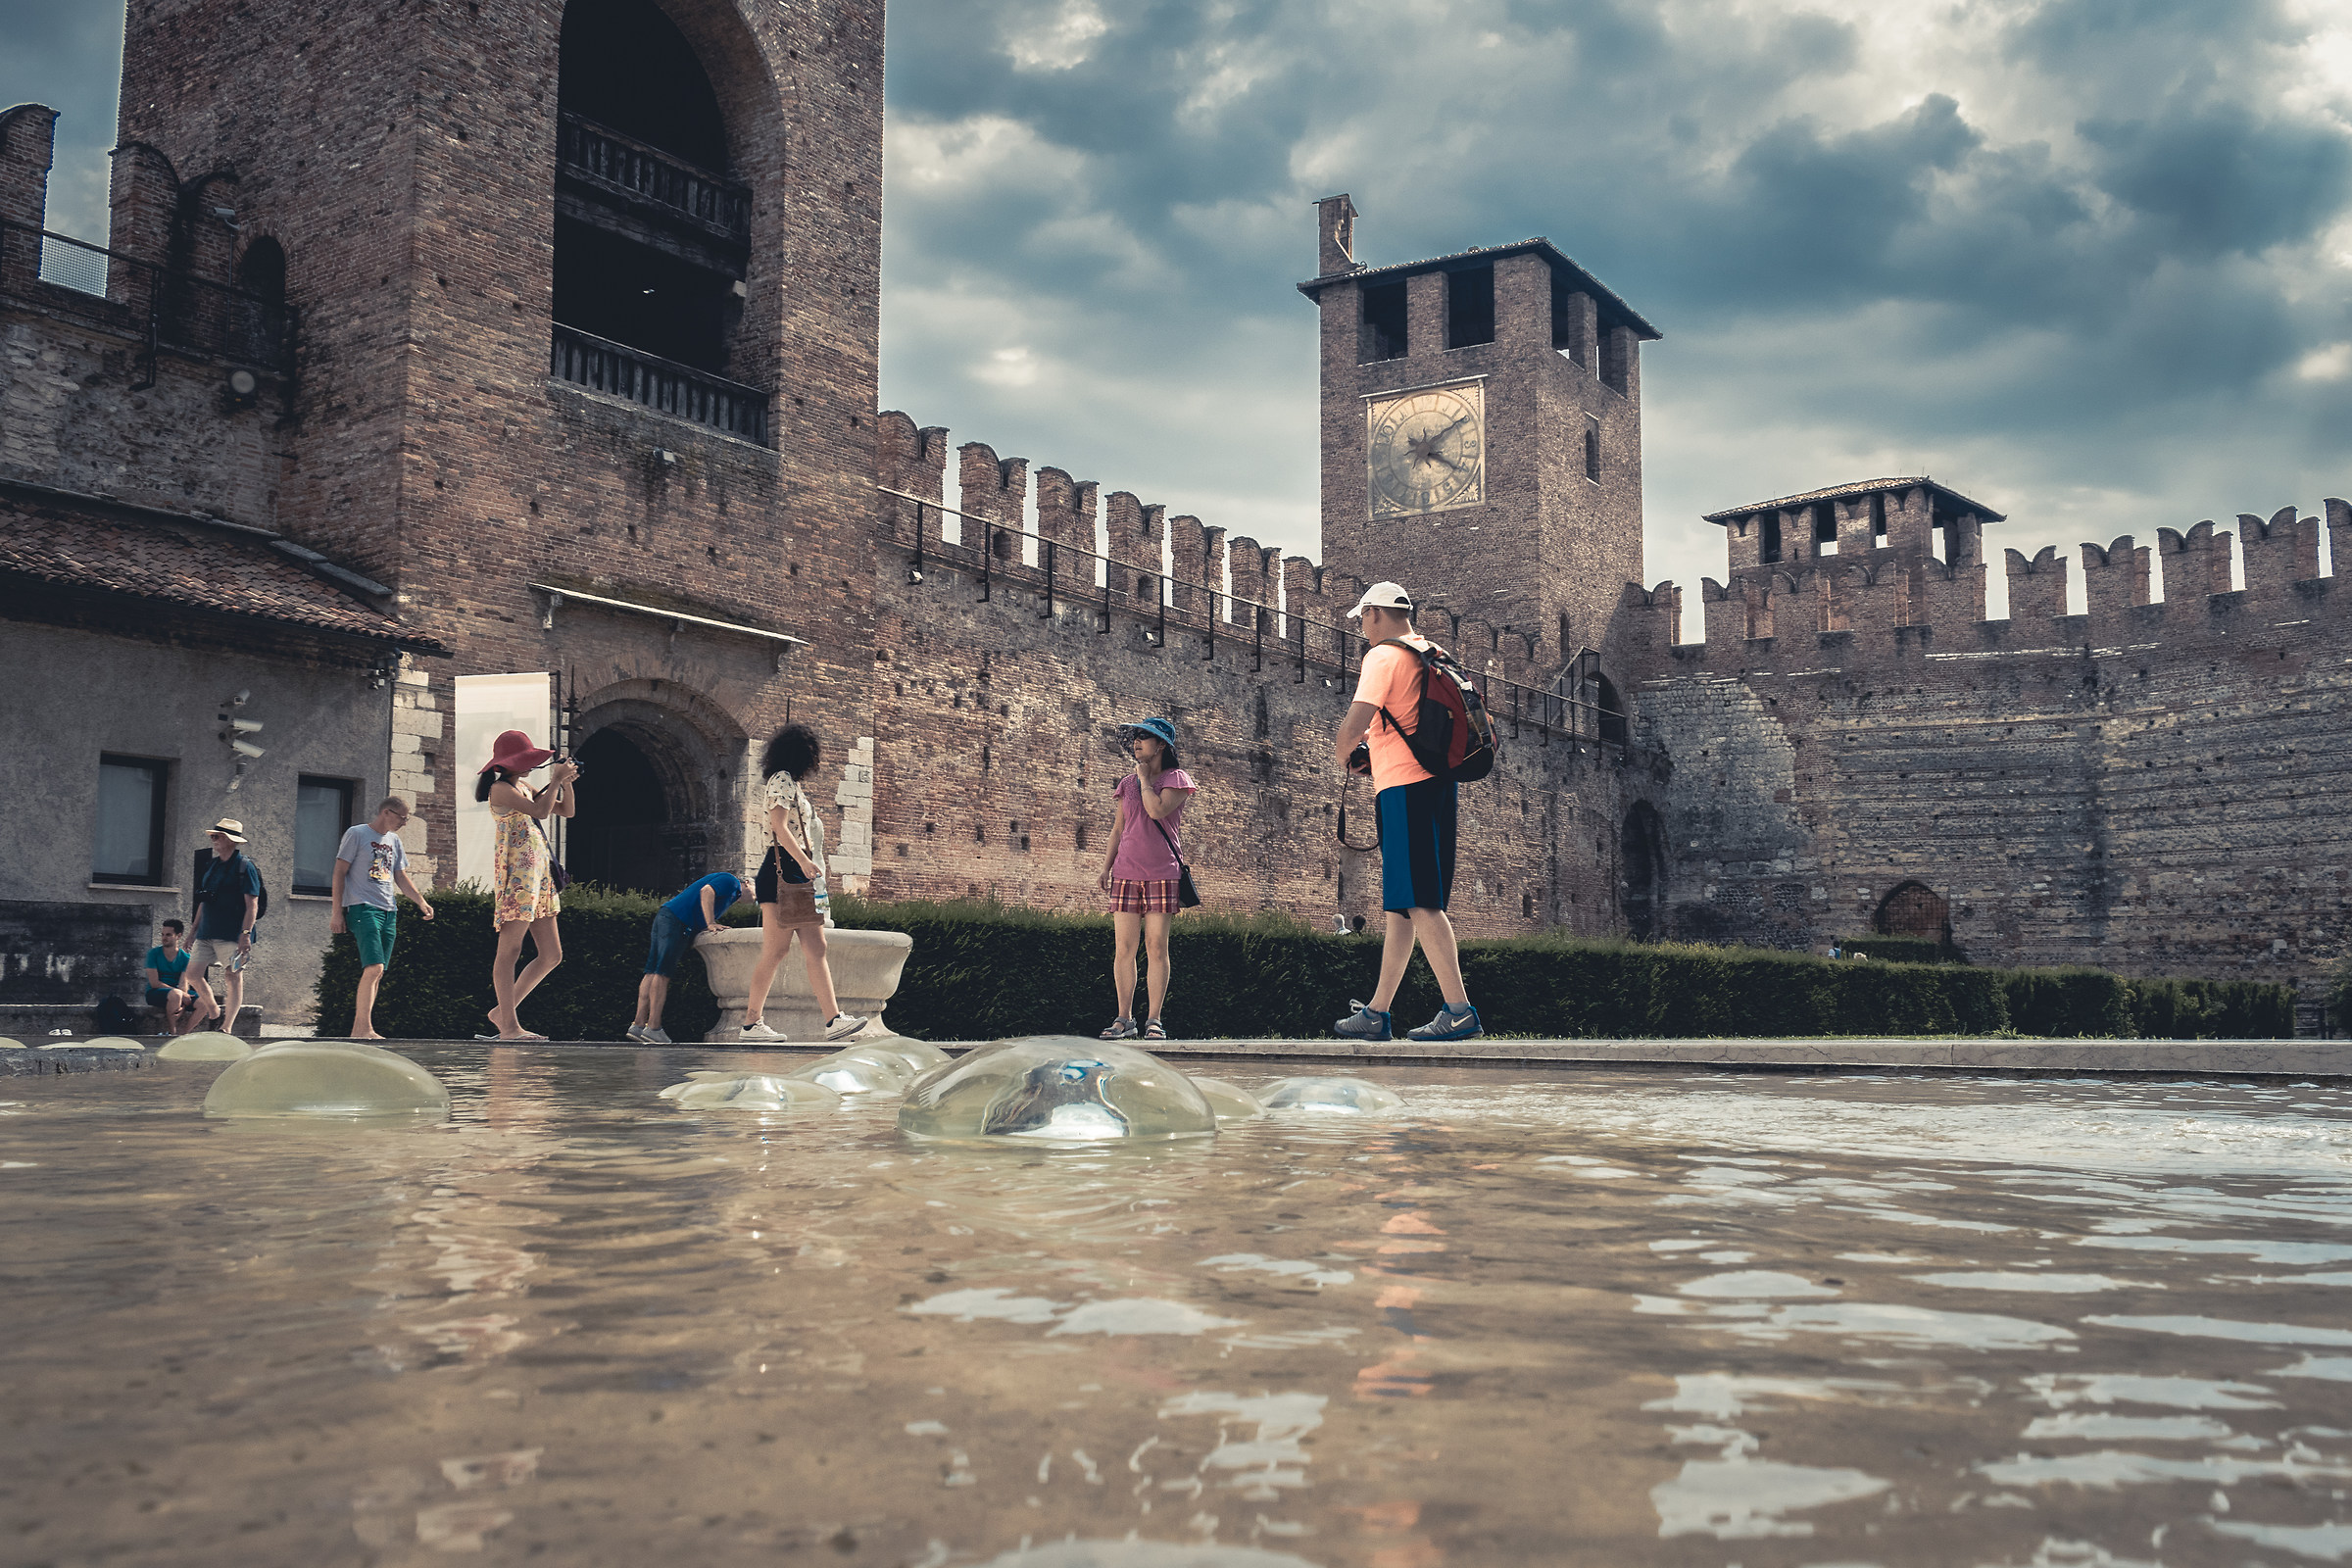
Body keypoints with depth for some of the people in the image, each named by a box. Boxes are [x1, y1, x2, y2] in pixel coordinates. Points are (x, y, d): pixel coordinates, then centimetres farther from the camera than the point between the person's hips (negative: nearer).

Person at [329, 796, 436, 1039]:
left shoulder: (394, 841, 19)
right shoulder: (356, 834, -1)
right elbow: (339, 873, -3)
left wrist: (421, 901, 10)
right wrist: (337, 912, -9)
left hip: (388, 912, 7)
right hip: (362, 908, -7)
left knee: (377, 974, 3)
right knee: (374, 968, -20)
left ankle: (359, 1029, 7)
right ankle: (364, 1028, -21)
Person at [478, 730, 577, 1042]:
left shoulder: (524, 788, 20)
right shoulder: (500, 789, -7)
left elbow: (566, 810, 24)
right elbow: (541, 811, -20)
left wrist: (566, 781, 10)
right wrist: (555, 779, -8)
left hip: (539, 876, 9)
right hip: (516, 876, -9)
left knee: (552, 955, 7)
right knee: (510, 951, -6)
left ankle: (502, 1012, 14)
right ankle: (509, 1026, -5)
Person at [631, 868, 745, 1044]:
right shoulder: (731, 881, 3)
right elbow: (706, 891, -15)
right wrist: (711, 924, -18)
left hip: (665, 917, 10)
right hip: (677, 920, -10)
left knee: (653, 973, 4)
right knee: (662, 973, -12)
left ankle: (639, 1025, 1)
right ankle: (653, 1027, -15)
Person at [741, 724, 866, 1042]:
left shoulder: (791, 784, 23)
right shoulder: (782, 780, -6)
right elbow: (779, 827, -17)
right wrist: (804, 861, -27)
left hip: (799, 875, 10)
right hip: (784, 871, -10)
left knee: (816, 951, -1)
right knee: (775, 951, -8)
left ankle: (833, 1019, -8)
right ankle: (752, 1022, -2)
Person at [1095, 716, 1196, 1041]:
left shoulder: (1176, 779, 3)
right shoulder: (1127, 782, 16)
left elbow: (1156, 810, -16)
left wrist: (1145, 777, -3)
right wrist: (1106, 867, 12)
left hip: (1162, 872, -4)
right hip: (1126, 873, 4)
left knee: (1157, 947, -5)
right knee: (1123, 948, -2)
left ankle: (1154, 1021, -2)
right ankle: (1124, 1019, 3)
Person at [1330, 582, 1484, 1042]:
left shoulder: (1383, 656, -8)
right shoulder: (1431, 655, 19)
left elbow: (1355, 723, -18)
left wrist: (1343, 752, 3)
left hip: (1404, 789, -9)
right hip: (1435, 782, 9)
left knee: (1419, 903, -11)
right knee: (1402, 905, 11)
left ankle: (1460, 1012, -16)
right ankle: (1376, 1013, 18)